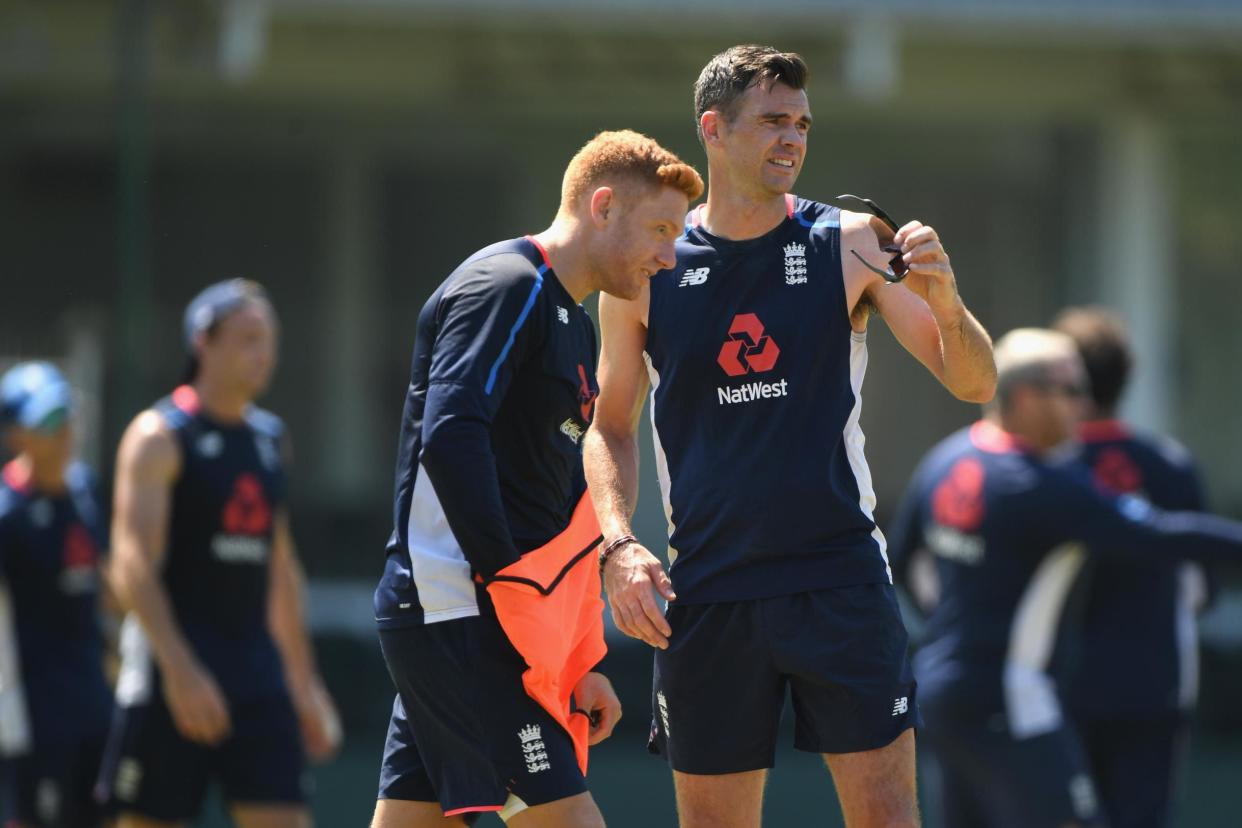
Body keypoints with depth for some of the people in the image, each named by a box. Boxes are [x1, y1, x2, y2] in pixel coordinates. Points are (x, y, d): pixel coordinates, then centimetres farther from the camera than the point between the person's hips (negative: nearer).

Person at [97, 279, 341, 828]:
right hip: (177, 668, -6)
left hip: (257, 669, 6)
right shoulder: (159, 437, -6)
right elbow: (132, 567, -16)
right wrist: (180, 670, -26)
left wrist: (304, 681, 21)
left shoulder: (270, 438, 16)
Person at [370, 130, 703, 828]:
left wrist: (579, 664, 19)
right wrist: (507, 585, -20)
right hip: (460, 609, -10)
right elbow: (449, 437, -22)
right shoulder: (505, 286, -9)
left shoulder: (575, 322, 22)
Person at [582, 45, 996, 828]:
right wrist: (619, 544, -3)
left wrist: (944, 300, -22)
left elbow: (973, 384, -2)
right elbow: (611, 428, 13)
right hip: (709, 590, 1)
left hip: (840, 578, -1)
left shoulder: (851, 245, 1)